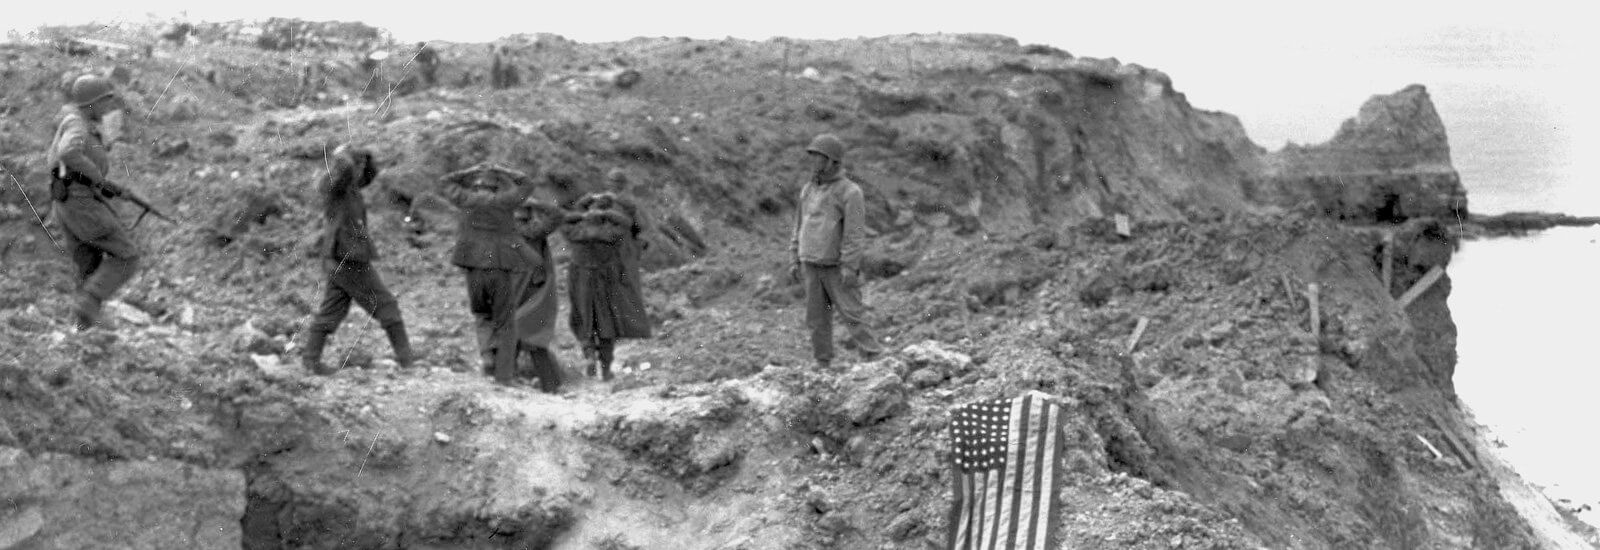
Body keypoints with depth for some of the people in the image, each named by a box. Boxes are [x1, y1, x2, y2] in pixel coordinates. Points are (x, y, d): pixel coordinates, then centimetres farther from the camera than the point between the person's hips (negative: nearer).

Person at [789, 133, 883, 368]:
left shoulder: (850, 192, -11)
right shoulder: (808, 189, 10)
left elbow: (855, 232, -16)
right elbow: (800, 226, 15)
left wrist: (849, 267, -21)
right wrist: (796, 260, 12)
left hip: (838, 267, -6)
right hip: (812, 267, 6)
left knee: (852, 315, -7)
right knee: (817, 318, 5)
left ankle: (874, 361, -2)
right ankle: (823, 366, 11)